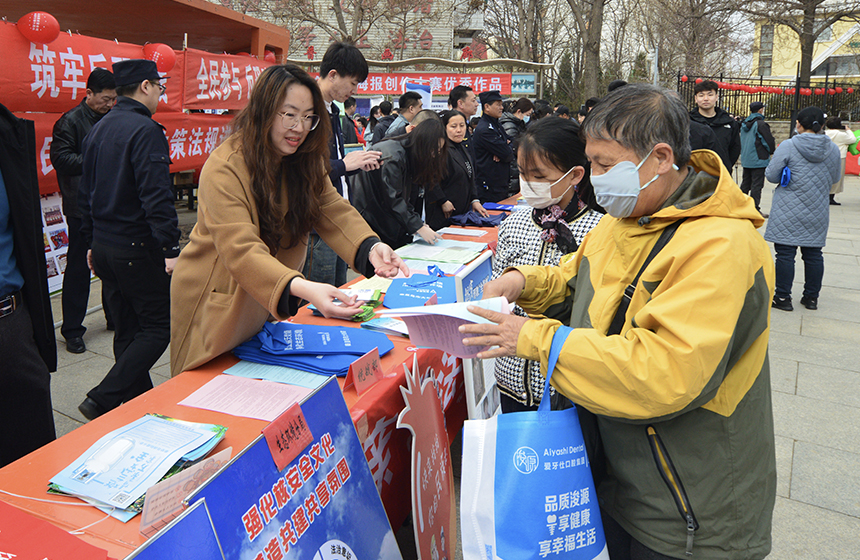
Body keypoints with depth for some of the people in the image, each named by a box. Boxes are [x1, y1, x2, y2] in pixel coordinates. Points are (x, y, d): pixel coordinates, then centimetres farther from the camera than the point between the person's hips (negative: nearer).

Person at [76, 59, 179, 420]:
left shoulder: (97, 130, 14)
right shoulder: (145, 130, -14)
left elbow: (86, 193, 19)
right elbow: (156, 196, -23)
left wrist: (92, 242, 24)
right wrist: (170, 248, -23)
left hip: (104, 245, 9)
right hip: (138, 248, -9)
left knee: (127, 331, 15)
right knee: (159, 326, -1)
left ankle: (139, 401, 24)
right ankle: (103, 400, -6)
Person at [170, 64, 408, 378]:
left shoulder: (304, 161, -2)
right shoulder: (224, 169, -26)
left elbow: (334, 211, -10)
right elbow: (241, 252, -36)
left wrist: (371, 247, -32)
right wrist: (302, 289, -52)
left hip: (271, 303, 6)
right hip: (218, 303, -5)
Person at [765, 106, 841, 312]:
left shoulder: (788, 146, -13)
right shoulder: (833, 149, 2)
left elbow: (771, 175, -8)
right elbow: (835, 178, 13)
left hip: (789, 212, -4)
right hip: (818, 213, 5)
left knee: (785, 254, 1)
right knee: (813, 254, 12)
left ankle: (783, 297, 5)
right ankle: (811, 297, 22)